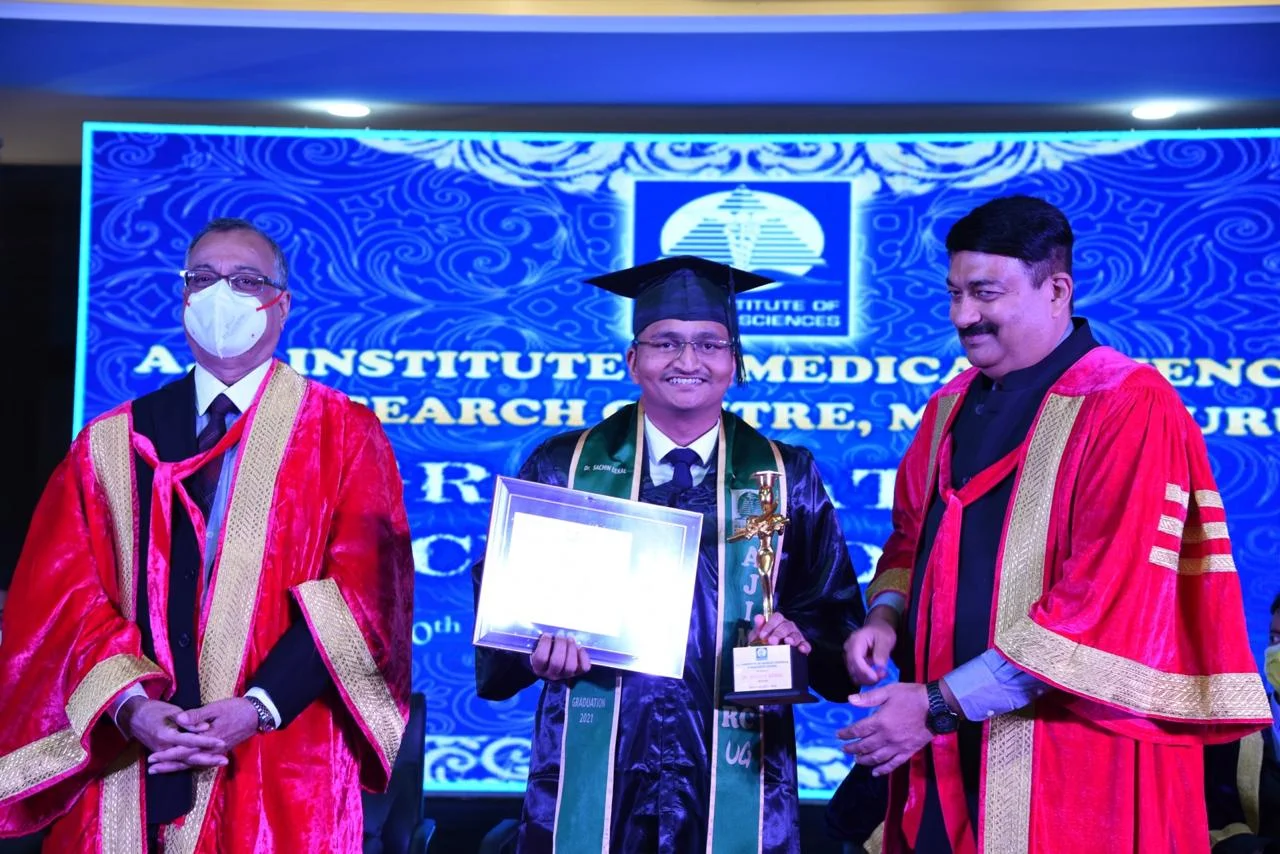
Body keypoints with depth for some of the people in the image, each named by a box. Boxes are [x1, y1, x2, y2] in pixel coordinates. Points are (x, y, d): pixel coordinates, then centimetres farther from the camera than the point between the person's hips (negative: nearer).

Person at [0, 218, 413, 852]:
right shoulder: (111, 443, 11)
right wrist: (130, 706, -13)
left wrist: (260, 707, -16)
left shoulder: (344, 435, 5)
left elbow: (364, 588, -5)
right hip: (129, 765, 2)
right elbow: (67, 592, 4)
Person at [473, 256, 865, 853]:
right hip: (589, 776, 0)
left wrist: (800, 638, -15)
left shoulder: (787, 479, 4)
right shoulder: (560, 468, 3)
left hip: (735, 780, 1)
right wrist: (538, 645, -16)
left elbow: (837, 618, 6)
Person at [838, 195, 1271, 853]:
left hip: (1072, 764, -6)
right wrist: (886, 615, -4)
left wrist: (941, 704, -19)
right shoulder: (952, 408, 9)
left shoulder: (1130, 409, -14)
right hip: (946, 753, 6)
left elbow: (1105, 601, -20)